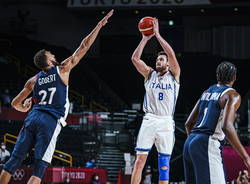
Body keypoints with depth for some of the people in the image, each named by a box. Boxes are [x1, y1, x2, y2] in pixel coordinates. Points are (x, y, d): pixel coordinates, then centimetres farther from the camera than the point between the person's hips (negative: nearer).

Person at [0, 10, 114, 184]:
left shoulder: (33, 81, 14)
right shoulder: (62, 70, 3)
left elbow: (15, 103, 18)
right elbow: (84, 47, 4)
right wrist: (100, 25, 10)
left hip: (33, 118, 5)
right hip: (50, 122, -5)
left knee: (14, 160, 7)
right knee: (40, 167, -6)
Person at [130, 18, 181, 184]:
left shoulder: (174, 75, 7)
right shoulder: (150, 74, 13)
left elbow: (172, 55, -9)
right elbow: (135, 58, 0)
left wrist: (157, 35, -8)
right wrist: (145, 39, -3)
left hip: (166, 123, -1)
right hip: (149, 120, 1)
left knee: (164, 164, 1)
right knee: (140, 160, -7)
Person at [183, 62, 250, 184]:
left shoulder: (207, 92, 19)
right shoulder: (232, 95, -4)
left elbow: (189, 123, 22)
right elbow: (227, 127, -19)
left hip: (190, 142, 8)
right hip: (207, 144, -8)